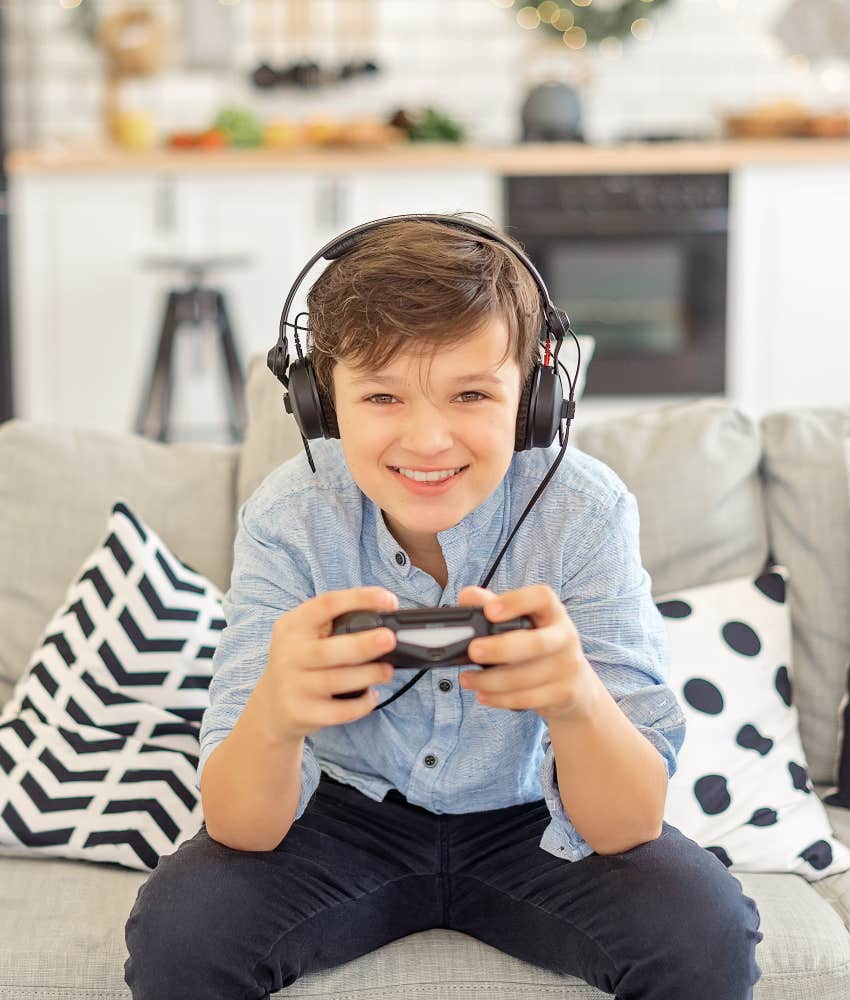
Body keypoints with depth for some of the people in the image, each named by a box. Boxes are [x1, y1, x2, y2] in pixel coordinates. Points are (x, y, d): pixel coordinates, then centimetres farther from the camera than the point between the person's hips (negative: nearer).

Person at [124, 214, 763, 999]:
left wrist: (576, 697, -50)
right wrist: (273, 713, -49)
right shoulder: (286, 520, -20)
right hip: (350, 811, 0)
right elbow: (241, 830, -24)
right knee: (176, 931, -26)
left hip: (529, 819, 0)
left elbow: (629, 828, -26)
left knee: (705, 936, -26)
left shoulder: (585, 511, -22)